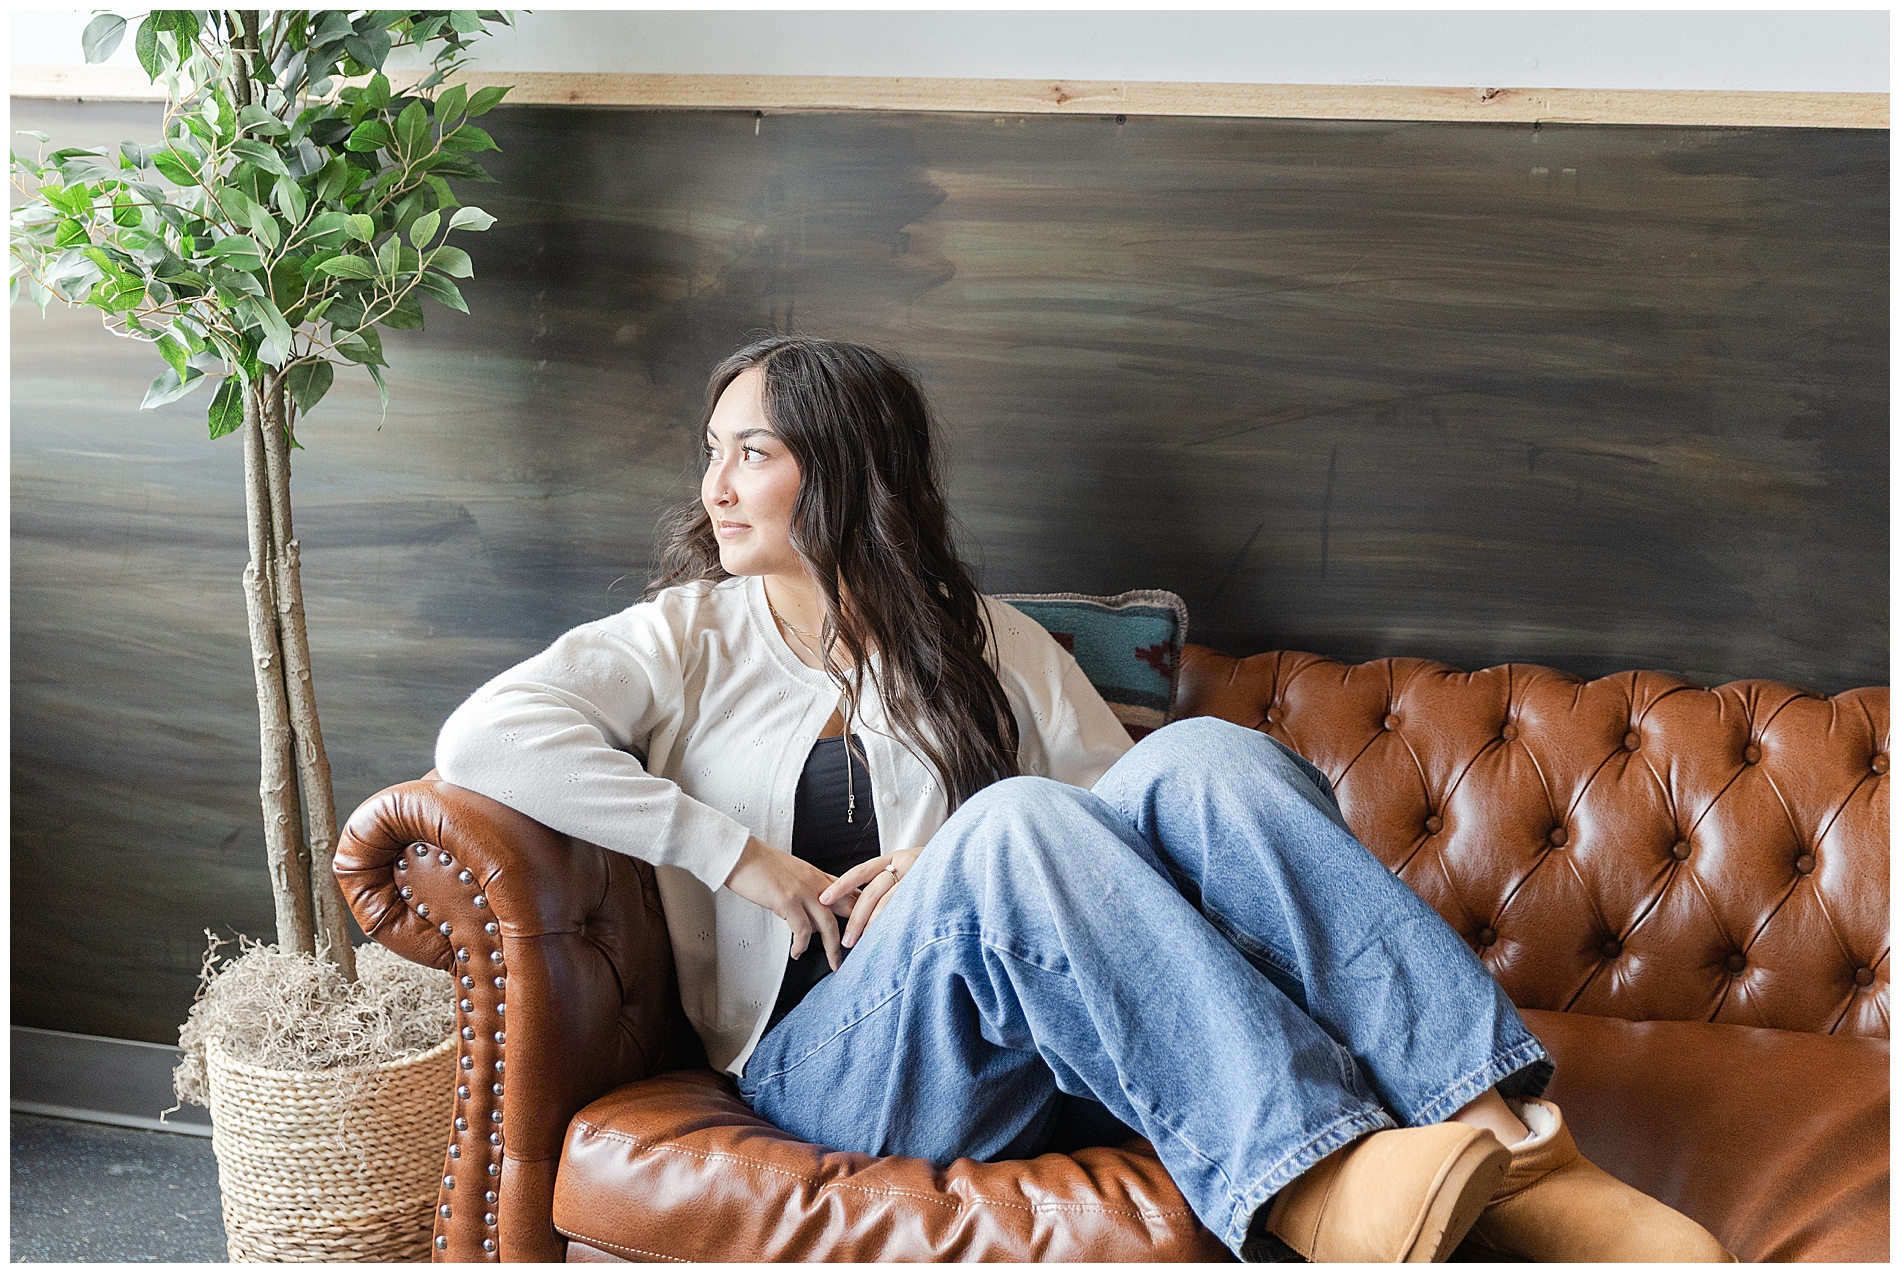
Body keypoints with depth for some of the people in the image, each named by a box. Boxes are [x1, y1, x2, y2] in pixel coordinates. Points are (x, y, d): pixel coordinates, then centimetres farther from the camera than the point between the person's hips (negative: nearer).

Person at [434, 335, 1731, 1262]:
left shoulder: (988, 645, 20)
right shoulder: (687, 637, 13)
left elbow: (1129, 837, 11)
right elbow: (484, 735, -5)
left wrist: (972, 862, -7)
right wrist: (743, 856, -9)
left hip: (1049, 1045, 3)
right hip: (829, 1069, -2)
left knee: (1203, 758, -26)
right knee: (1019, 821, -34)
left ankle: (1512, 1149, -40)